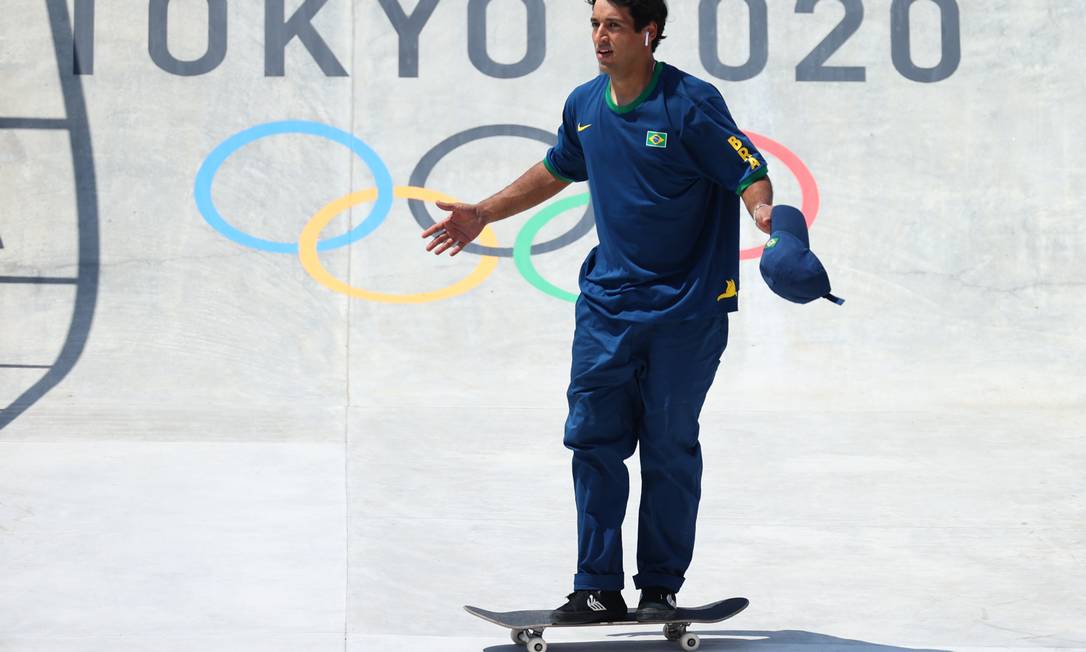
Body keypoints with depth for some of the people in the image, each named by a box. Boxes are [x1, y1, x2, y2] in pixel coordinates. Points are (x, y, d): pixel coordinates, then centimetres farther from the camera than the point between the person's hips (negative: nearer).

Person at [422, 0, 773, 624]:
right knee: (594, 437, 1)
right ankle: (598, 588, 8)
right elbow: (555, 171, 24)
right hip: (607, 299, 5)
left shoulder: (693, 103, -12)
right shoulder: (584, 105, 6)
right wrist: (485, 214, 26)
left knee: (670, 447, 2)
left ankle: (660, 589, 14)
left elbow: (751, 174, -14)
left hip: (688, 307, -5)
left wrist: (763, 211, -36)